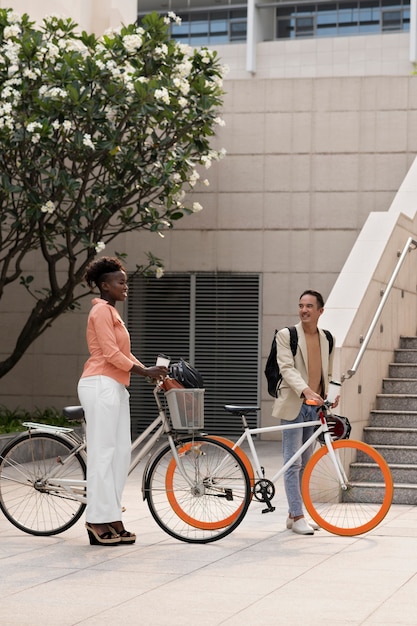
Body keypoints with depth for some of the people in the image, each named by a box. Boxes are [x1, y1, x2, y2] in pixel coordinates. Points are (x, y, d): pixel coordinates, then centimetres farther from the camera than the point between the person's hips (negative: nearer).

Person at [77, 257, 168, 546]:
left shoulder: (112, 312, 22)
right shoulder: (102, 311, -8)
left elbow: (123, 354, 19)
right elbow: (111, 353, -16)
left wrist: (149, 371, 8)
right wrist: (145, 371, -15)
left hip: (115, 387, 10)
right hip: (101, 386, -10)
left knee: (120, 453, 6)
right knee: (103, 452, -9)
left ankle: (112, 520, 7)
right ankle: (99, 519, -7)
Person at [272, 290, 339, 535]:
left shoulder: (327, 339, 12)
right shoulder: (286, 335, -4)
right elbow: (287, 368, -15)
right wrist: (305, 390, -30)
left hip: (315, 407, 5)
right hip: (294, 405, -5)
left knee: (305, 463, 10)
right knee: (293, 463, -6)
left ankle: (294, 514, 17)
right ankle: (297, 517, -4)